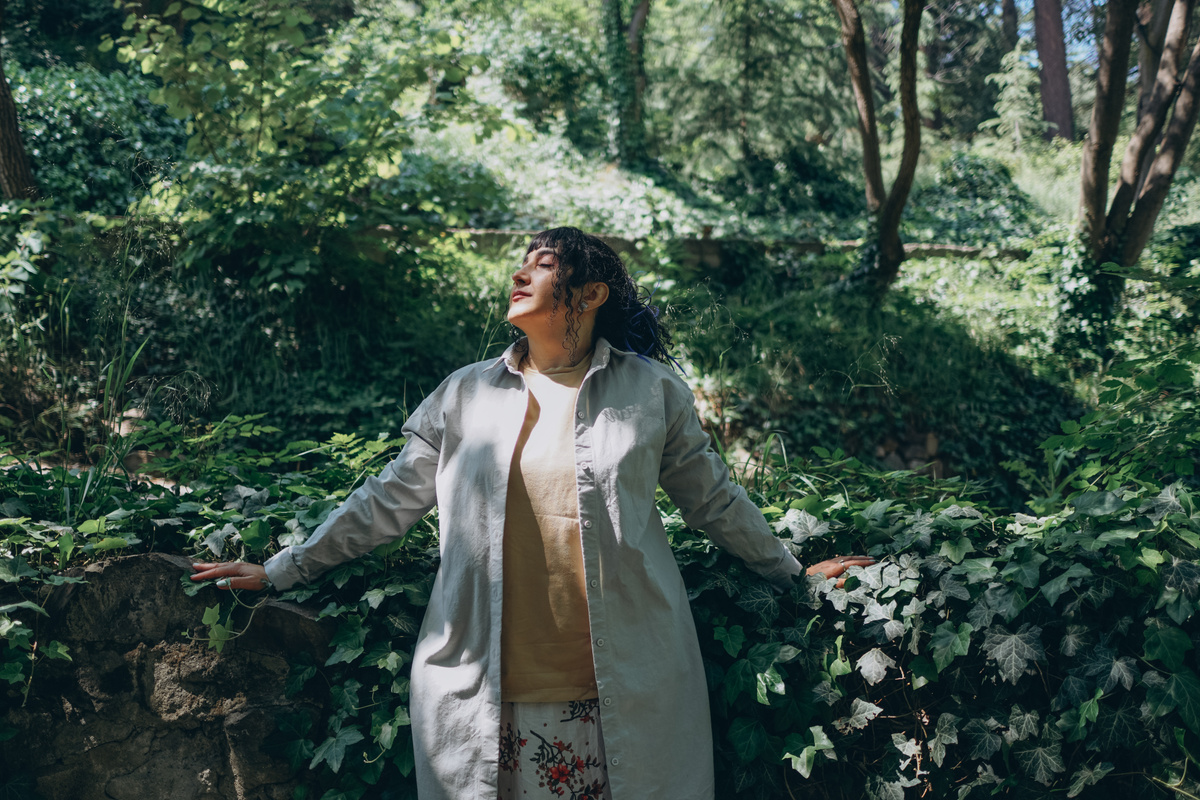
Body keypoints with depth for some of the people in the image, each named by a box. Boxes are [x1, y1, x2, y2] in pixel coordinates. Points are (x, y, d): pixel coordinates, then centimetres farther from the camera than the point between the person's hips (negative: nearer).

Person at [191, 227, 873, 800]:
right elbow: (387, 502, 13)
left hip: (627, 695, -1)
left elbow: (715, 499, 14)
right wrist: (279, 572, 13)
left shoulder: (652, 391, 4)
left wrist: (794, 574, 20)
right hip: (484, 696, 1)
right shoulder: (465, 395, 8)